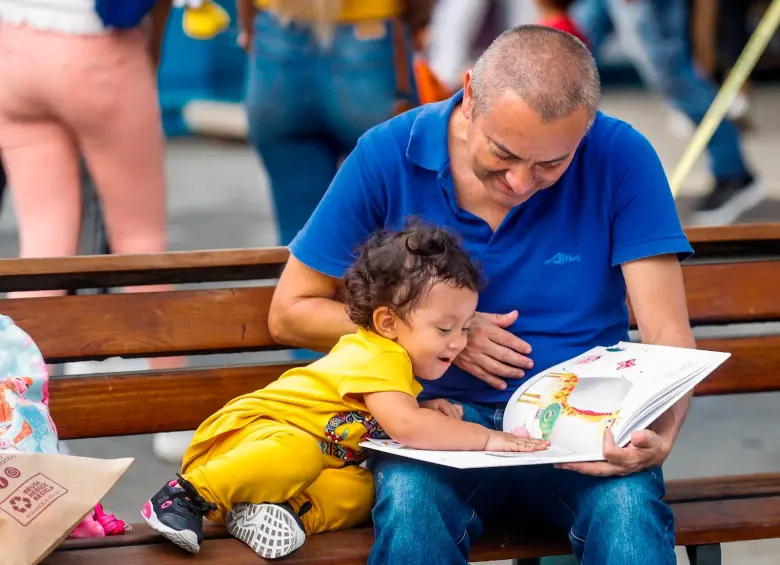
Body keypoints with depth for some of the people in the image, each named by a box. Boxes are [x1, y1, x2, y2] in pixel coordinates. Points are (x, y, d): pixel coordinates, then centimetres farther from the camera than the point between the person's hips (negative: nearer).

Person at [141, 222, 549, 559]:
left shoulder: (395, 360, 11)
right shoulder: (377, 357, -20)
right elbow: (405, 426, -32)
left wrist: (434, 414, 4)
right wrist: (488, 438, -27)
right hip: (247, 431, -9)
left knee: (358, 491, -17)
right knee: (297, 452, -41)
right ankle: (188, 495, -29)